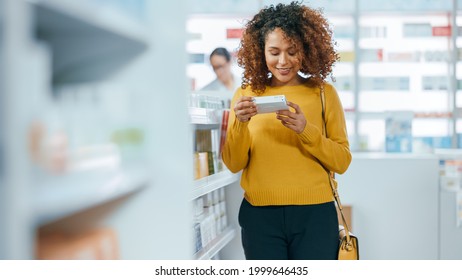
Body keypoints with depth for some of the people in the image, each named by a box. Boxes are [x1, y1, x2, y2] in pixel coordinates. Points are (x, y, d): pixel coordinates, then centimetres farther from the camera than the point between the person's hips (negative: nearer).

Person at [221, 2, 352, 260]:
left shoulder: (324, 93, 1)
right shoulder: (247, 95, 4)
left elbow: (342, 162, -1)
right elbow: (234, 164, 2)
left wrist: (305, 129, -15)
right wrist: (240, 123, -15)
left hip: (314, 213, -1)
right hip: (260, 215, 1)